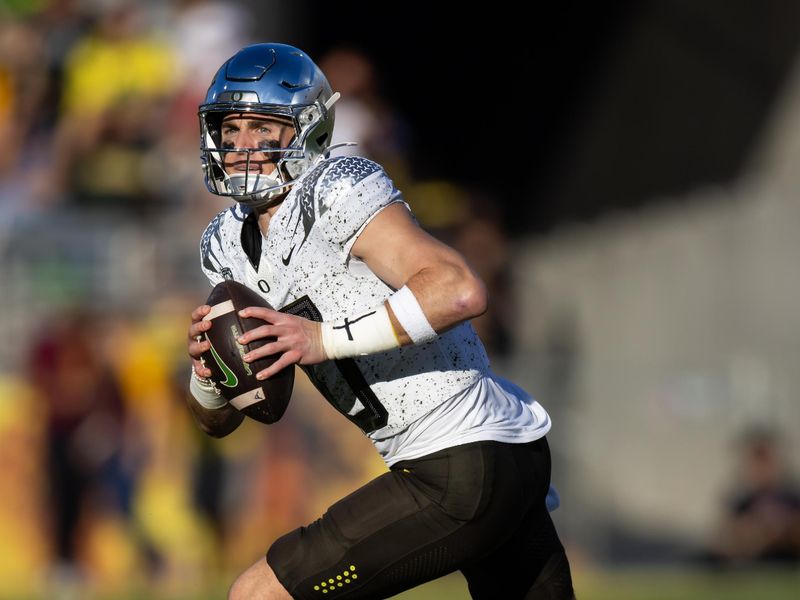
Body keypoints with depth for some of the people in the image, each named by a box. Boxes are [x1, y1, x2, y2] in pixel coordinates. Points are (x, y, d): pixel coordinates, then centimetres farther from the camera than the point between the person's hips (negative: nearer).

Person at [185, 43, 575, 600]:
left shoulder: (336, 189, -13)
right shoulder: (229, 245, 13)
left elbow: (460, 290, -28)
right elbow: (219, 422, 16)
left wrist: (326, 339, -29)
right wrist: (208, 372, -6)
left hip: (461, 474, -10)